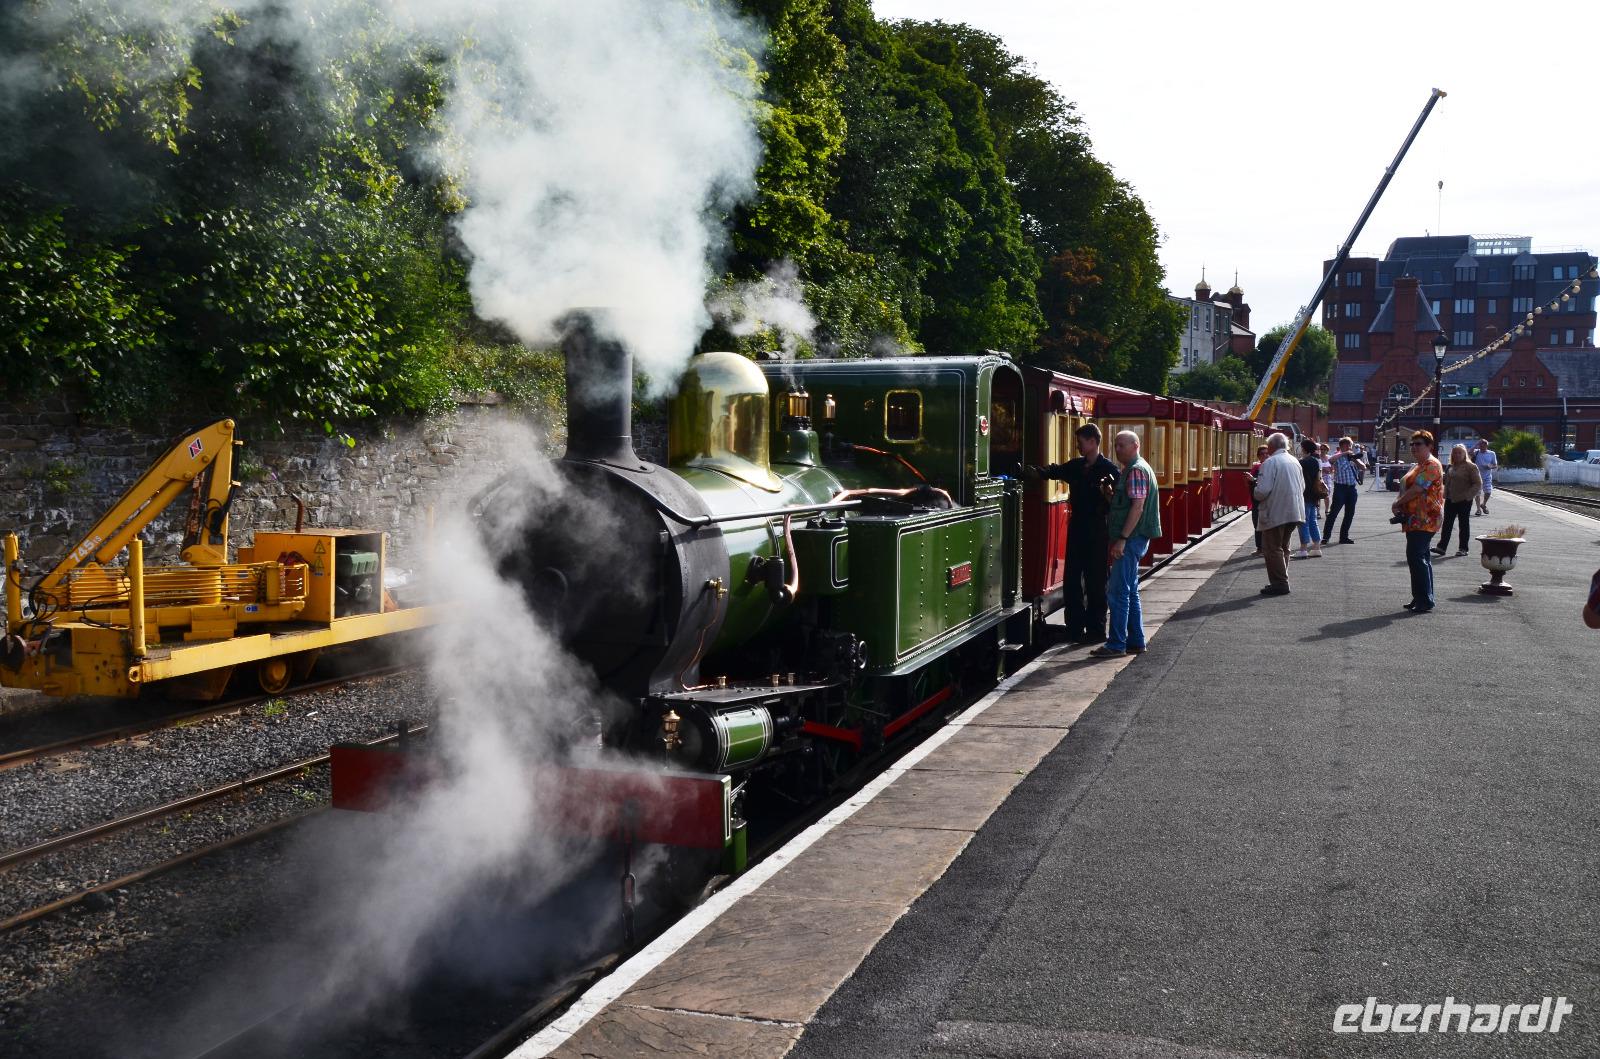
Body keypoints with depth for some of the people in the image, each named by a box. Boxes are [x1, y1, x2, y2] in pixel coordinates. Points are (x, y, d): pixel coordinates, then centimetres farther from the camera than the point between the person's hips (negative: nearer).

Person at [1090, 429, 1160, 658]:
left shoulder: (1136, 470, -14)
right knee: (1130, 591, 14)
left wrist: (1122, 539, -24)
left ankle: (1116, 644, -6)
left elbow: (1137, 506, -21)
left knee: (1118, 592, -9)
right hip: (1133, 539, 11)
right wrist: (1111, 493, 3)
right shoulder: (1132, 469, 19)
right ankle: (1135, 641, 19)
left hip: (1132, 538, -11)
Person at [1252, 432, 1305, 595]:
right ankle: (1282, 581, 21)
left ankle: (1279, 584, -3)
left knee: (1272, 548, -1)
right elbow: (1302, 487, 16)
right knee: (1283, 548, 17)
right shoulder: (1295, 462, 10)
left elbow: (1263, 490, -20)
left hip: (1276, 513, -8)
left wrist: (1257, 495, 0)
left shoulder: (1270, 463, -14)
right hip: (1294, 513, 8)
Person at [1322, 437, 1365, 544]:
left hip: (1352, 488, 6)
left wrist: (1355, 459, -5)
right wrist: (1345, 453, -22)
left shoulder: (1353, 457, 15)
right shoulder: (1338, 456, -2)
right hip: (1340, 487, -6)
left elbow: (1364, 468, 10)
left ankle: (1344, 537, 19)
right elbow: (1331, 459, -26)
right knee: (1333, 513, -7)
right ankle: (1326, 537, -5)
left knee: (1350, 514, 10)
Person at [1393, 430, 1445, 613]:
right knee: (1422, 558, 12)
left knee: (1416, 557, -14)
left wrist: (1398, 503, -8)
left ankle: (1424, 601, -12)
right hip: (1416, 520, 11)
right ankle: (1420, 599, 16)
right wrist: (1398, 502, 0)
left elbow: (1417, 489, -20)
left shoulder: (1432, 465, -12)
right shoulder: (1419, 466, 21)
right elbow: (1406, 488, 20)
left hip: (1424, 520, -11)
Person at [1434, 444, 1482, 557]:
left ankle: (1463, 548, 9)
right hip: (1450, 500, 6)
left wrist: (1467, 495, -18)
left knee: (1464, 524, 4)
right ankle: (1442, 546, 3)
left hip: (1464, 501, -6)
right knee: (1447, 523, 3)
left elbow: (1478, 483, -10)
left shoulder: (1470, 467, -7)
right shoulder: (1450, 467, 12)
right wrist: (1446, 494, 8)